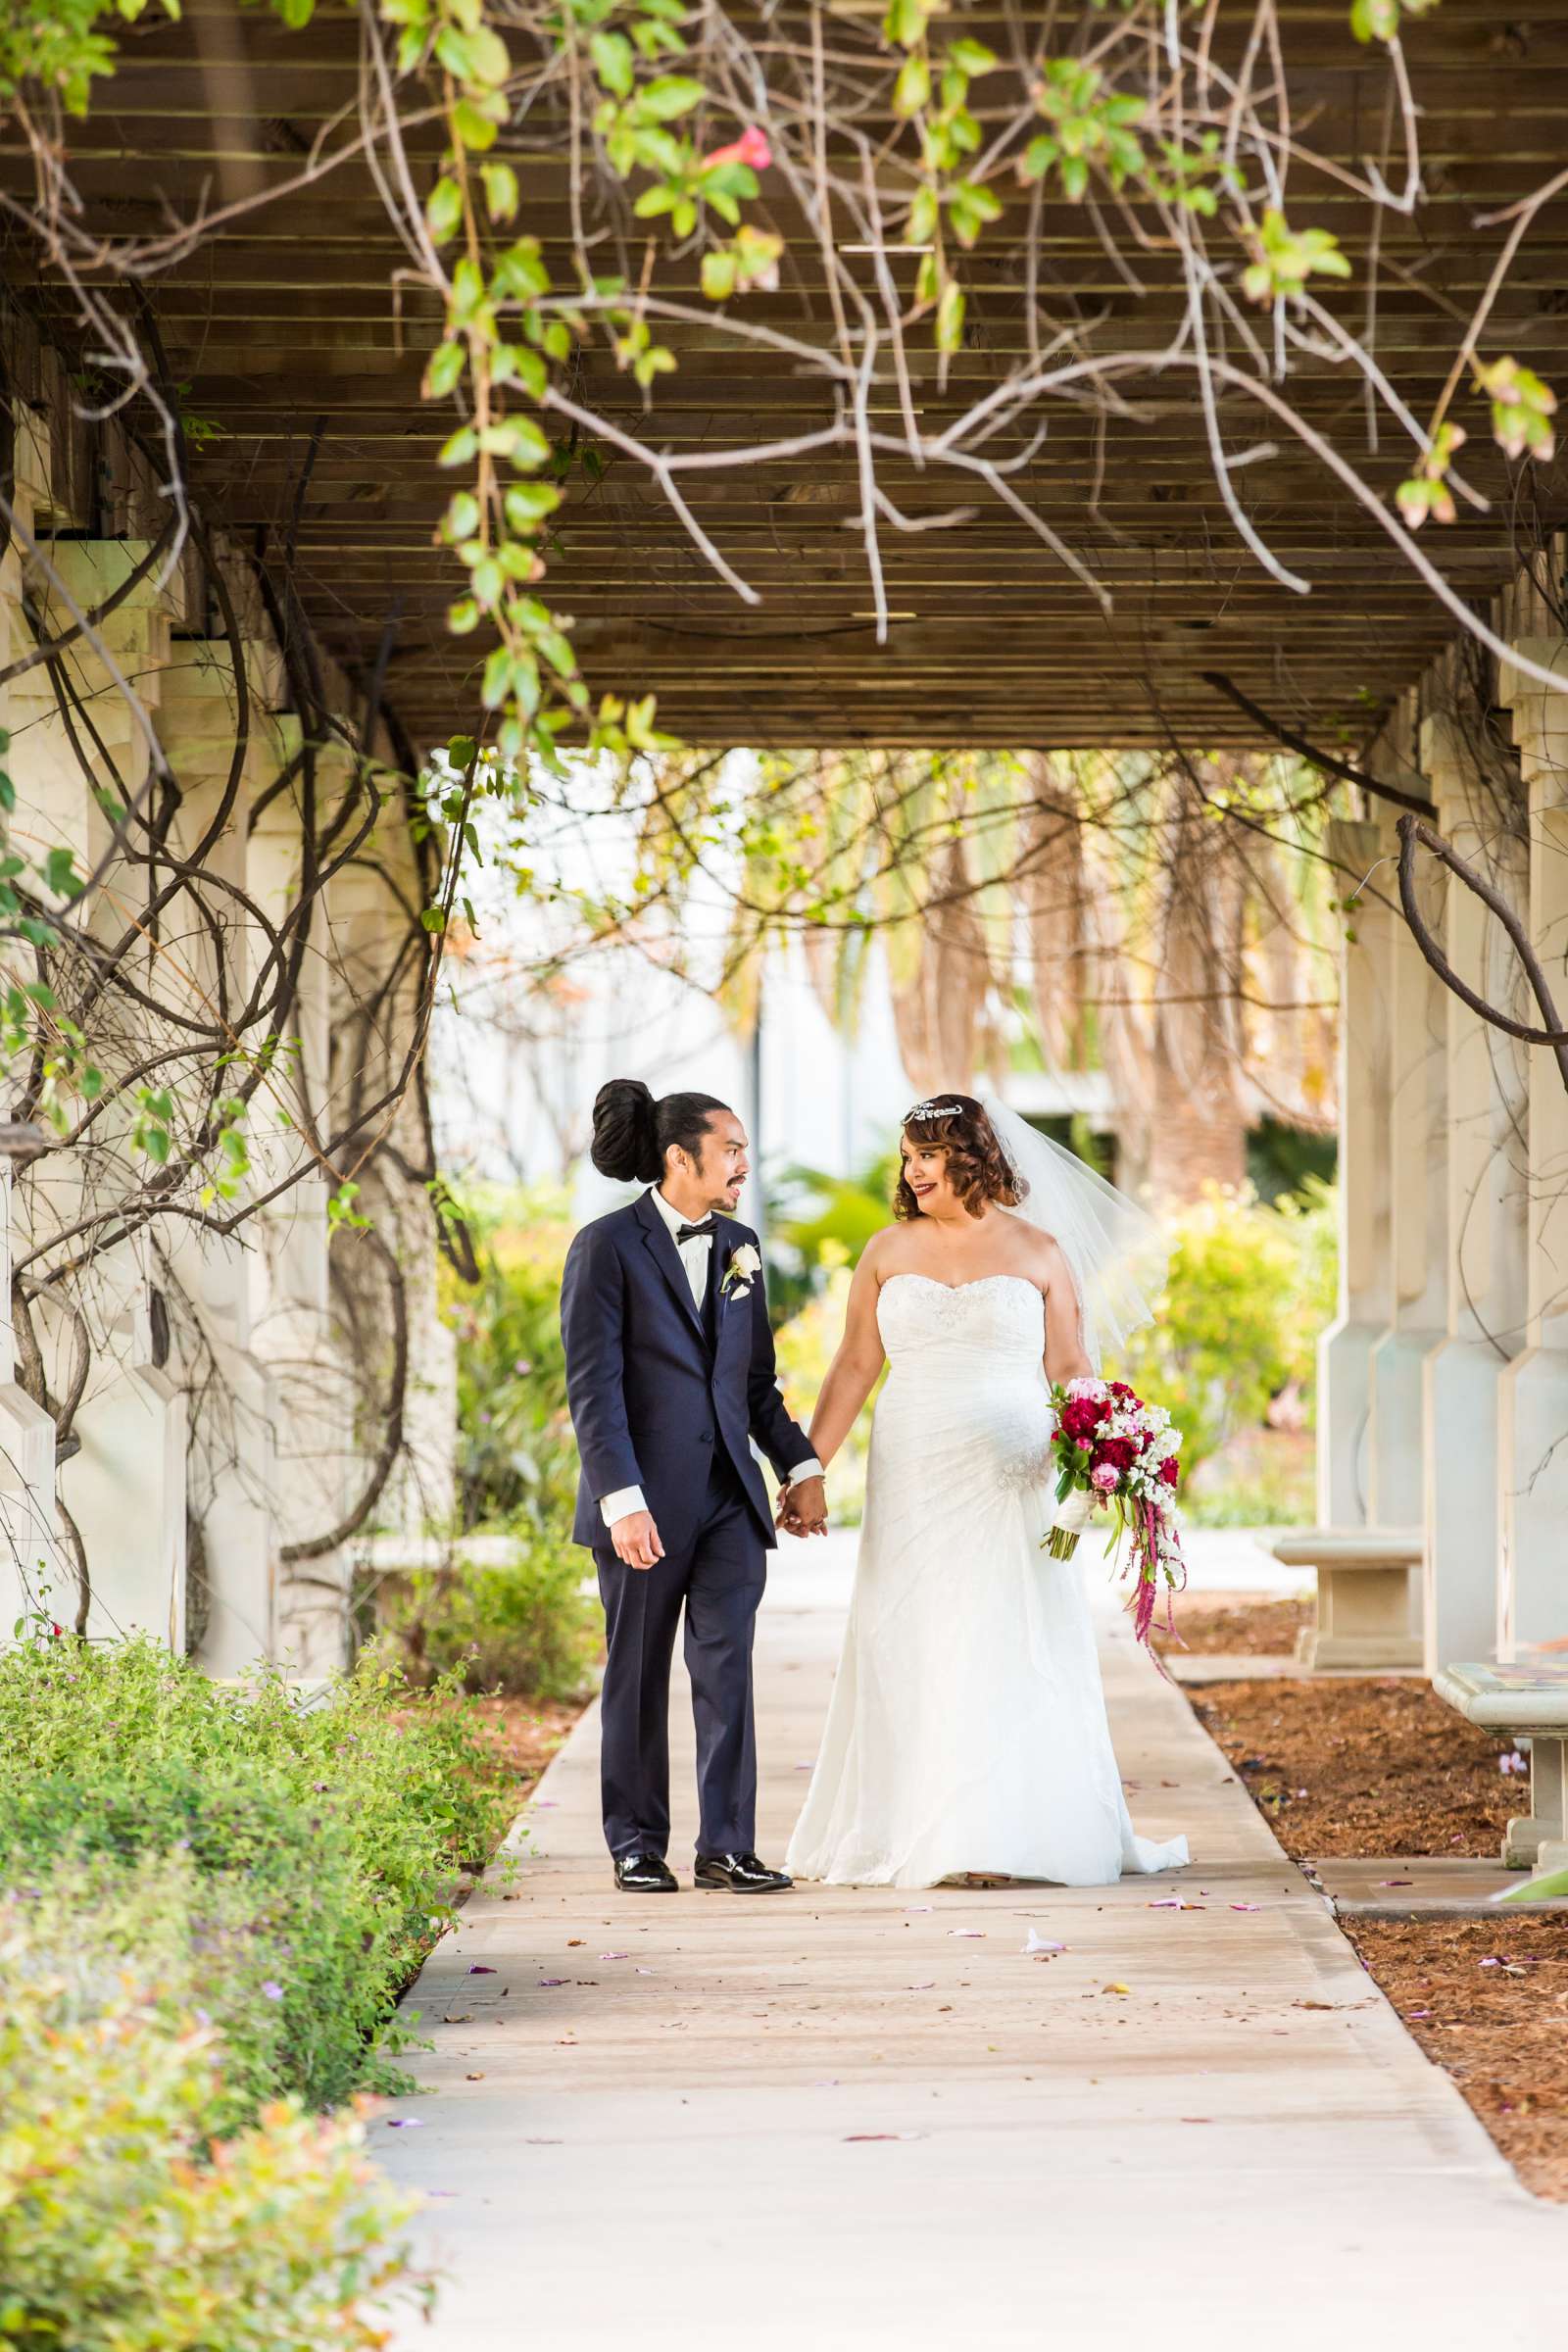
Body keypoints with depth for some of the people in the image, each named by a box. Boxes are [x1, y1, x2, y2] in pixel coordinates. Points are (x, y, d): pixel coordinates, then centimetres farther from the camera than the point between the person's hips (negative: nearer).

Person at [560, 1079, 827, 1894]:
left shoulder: (738, 1246, 11)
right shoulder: (607, 1247, -7)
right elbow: (594, 1388, -13)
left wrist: (800, 1464, 11)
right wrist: (622, 1500, -19)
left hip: (730, 1496, 5)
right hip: (645, 1500, -4)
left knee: (727, 1667, -1)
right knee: (638, 1675, 6)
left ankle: (727, 1845, 1)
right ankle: (637, 1845, 16)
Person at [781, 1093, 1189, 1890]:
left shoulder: (1039, 1251, 3)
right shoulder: (888, 1252, 8)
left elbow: (1071, 1369, 3)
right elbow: (854, 1366, 9)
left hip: (1010, 1485, -2)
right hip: (912, 1485, 2)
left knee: (1008, 1645, -3)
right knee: (909, 1646, 1)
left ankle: (1003, 1835, 0)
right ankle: (912, 1832, 6)